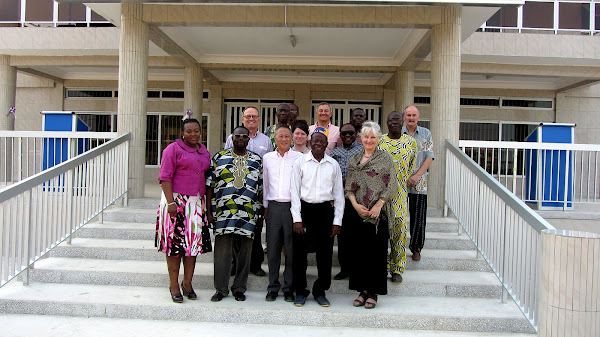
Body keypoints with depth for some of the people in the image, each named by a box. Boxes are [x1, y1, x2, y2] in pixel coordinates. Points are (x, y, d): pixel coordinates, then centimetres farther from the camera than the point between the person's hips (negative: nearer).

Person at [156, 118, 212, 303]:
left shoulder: (204, 152, 15)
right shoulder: (173, 149, -3)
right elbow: (165, 177, -9)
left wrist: (208, 204, 12)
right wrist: (170, 202, -18)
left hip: (197, 203, 6)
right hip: (176, 201, -5)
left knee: (194, 242, 7)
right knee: (175, 242, -1)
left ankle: (187, 283, 19)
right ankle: (174, 285, 10)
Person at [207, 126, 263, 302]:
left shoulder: (257, 160, 12)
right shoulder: (219, 157, 8)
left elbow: (261, 188, 13)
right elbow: (210, 184, 7)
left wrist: (261, 212, 8)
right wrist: (208, 210, 2)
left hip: (248, 214, 1)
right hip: (223, 212, -1)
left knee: (244, 252, 6)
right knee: (222, 251, 0)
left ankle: (239, 288, 20)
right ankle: (221, 289, 14)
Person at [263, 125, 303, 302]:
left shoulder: (299, 158, 2)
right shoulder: (267, 158, 11)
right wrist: (265, 206, 14)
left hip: (292, 206, -2)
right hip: (273, 206, 2)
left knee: (292, 249, 2)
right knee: (272, 248, 5)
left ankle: (289, 288, 13)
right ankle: (273, 287, 16)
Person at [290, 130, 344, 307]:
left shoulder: (333, 165, 8)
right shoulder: (300, 162, 3)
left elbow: (339, 194, 9)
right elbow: (295, 191, 0)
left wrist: (337, 221, 3)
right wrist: (297, 219, -7)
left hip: (325, 211, 1)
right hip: (304, 209, -1)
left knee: (325, 253, 6)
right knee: (299, 253, 3)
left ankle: (320, 291, 23)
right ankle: (300, 291, 20)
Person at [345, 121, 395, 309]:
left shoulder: (386, 158, 3)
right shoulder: (354, 160, 13)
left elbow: (390, 186, -3)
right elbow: (349, 186, 9)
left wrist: (378, 205, -13)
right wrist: (356, 205, -7)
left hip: (377, 213, -3)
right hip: (356, 212, 4)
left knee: (375, 251, -1)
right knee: (357, 251, 5)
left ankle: (373, 293, 10)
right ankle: (362, 290, 17)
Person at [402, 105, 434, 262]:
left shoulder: (425, 134, 5)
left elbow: (429, 158, 0)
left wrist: (416, 176, -11)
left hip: (419, 183, 1)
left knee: (418, 217, 4)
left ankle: (416, 248, 18)